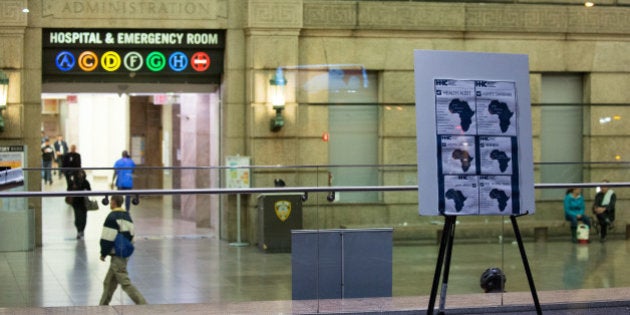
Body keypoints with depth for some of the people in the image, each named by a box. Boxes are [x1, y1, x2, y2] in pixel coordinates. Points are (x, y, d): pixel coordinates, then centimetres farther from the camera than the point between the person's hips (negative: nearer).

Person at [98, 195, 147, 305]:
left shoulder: (112, 217, -16)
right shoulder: (127, 216, 12)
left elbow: (107, 238, -19)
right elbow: (130, 235, 15)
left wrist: (103, 253, -7)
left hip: (117, 256, -10)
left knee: (126, 283, -8)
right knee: (109, 283, 18)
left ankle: (143, 304, -13)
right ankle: (103, 306, 25)